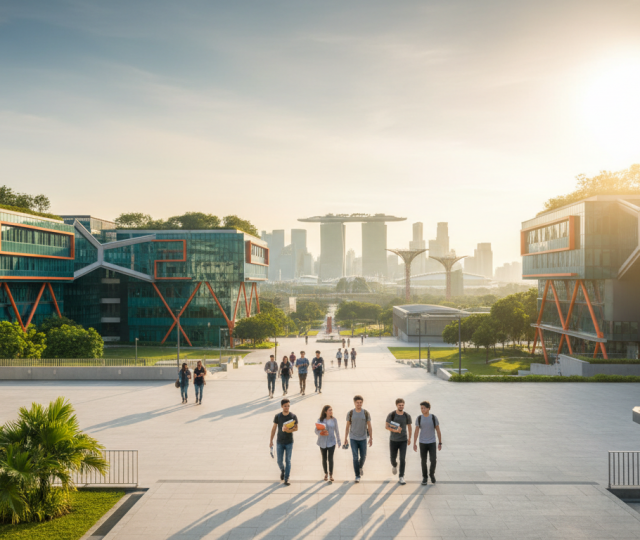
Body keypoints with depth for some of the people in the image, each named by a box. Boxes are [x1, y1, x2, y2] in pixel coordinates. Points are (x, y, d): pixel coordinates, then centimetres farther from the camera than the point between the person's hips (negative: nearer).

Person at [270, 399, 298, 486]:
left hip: (289, 442, -1)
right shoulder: (278, 416, -4)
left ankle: (286, 479, 15)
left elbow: (296, 428, -7)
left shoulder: (293, 416, -7)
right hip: (280, 442, 1)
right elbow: (274, 428, 2)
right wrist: (271, 440, 3)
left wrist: (289, 430, -27)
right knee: (279, 461, 7)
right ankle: (282, 470, 39)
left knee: (288, 461, 4)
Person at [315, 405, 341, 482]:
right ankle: (326, 473, 30)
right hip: (322, 442, 1)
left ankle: (331, 475, 9)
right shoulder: (320, 420, -6)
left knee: (330, 458, -6)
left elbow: (337, 431, 7)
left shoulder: (334, 420, -2)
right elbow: (316, 431, -5)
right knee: (324, 459, 11)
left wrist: (339, 441, 11)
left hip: (331, 442, 0)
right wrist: (321, 433, -26)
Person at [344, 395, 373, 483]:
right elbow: (347, 426, 4)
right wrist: (345, 438, 4)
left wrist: (371, 438, -1)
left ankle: (360, 467, 42)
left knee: (363, 456, 10)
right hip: (353, 439, -1)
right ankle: (357, 476, 6)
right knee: (355, 457, -3)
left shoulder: (366, 413, -3)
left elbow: (369, 426, 1)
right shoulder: (350, 413, -3)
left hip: (363, 439, 1)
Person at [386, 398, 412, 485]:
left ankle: (401, 477, 2)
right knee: (393, 458, 12)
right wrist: (395, 430, -23)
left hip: (403, 440, 0)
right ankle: (394, 465, 48)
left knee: (403, 459, -7)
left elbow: (409, 427, 11)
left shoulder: (407, 416, -4)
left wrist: (409, 437, 19)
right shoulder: (391, 415, -9)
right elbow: (387, 426, -6)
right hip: (393, 440, 0)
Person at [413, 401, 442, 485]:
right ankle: (425, 478, 20)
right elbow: (416, 432, -2)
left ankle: (432, 474, 20)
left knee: (433, 460, -8)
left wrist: (440, 443, 1)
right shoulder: (419, 418, -5)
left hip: (432, 443, -1)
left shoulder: (434, 418, -8)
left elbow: (438, 431, -1)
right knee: (424, 461, 4)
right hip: (422, 443, 1)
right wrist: (414, 444, -6)